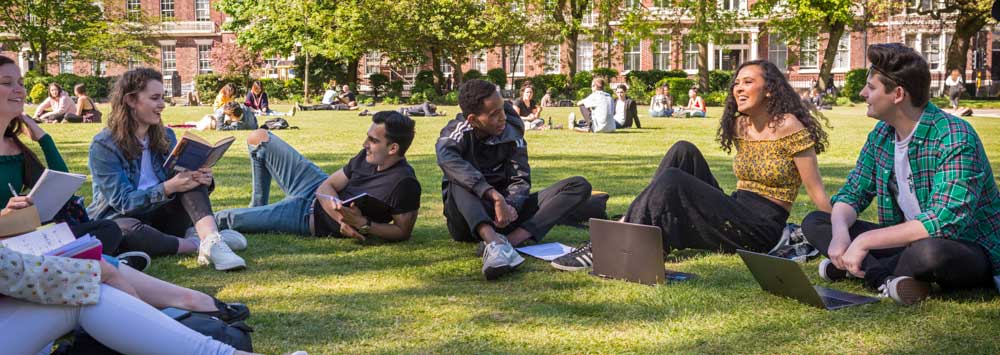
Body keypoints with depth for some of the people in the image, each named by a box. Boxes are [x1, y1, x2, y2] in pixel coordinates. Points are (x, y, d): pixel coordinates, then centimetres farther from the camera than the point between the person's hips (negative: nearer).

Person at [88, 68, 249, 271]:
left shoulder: (165, 136, 6)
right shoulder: (103, 146, -12)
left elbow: (183, 180, 5)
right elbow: (122, 201, -19)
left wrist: (203, 179, -20)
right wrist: (168, 188, -32)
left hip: (159, 218, 5)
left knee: (192, 178, -18)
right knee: (126, 230, -40)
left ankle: (211, 239, -40)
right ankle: (198, 244, -31)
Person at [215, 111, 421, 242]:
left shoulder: (405, 184, -29)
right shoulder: (367, 156, -7)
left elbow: (403, 232, -24)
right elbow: (327, 186, -4)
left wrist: (361, 224, -35)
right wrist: (341, 217, -25)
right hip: (316, 188, 8)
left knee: (226, 219, -4)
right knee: (258, 138, 16)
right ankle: (258, 208, 30)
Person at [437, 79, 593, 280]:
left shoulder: (511, 132, 1)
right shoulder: (458, 130, -10)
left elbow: (520, 179, -1)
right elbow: (446, 158, -34)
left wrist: (510, 205, -25)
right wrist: (495, 196, -42)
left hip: (504, 214, 4)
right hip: (470, 220, -4)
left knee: (580, 186, -12)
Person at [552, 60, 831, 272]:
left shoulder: (789, 127, -10)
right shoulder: (738, 125, 12)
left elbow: (817, 192, -9)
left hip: (762, 232, -7)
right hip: (735, 213, 7)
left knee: (673, 181, -25)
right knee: (684, 151, -10)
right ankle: (630, 225, -19)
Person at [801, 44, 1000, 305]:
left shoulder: (954, 138, -23)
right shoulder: (882, 134, 1)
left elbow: (946, 221, -32)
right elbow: (851, 194, 4)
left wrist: (865, 241, -32)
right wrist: (840, 232, -20)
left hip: (972, 250, -7)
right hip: (909, 242, 8)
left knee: (931, 251, -42)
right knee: (814, 223, -2)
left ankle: (869, 271, -13)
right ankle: (886, 279, -22)